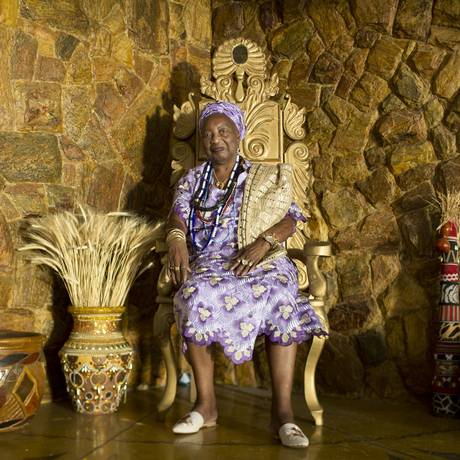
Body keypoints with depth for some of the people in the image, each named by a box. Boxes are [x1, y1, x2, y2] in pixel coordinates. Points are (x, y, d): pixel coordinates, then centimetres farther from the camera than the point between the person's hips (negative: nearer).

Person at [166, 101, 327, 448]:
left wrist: (264, 241, -17)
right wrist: (176, 239, -19)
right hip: (209, 263, 1)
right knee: (196, 297, -35)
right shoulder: (191, 180, 20)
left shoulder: (265, 178, 15)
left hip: (262, 262, -1)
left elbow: (291, 218, 4)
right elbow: (178, 215, 5)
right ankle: (206, 405, -22)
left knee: (281, 296, -36)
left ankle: (283, 411, -33)